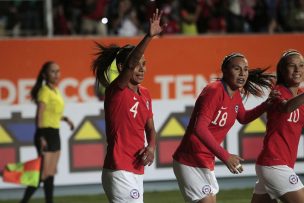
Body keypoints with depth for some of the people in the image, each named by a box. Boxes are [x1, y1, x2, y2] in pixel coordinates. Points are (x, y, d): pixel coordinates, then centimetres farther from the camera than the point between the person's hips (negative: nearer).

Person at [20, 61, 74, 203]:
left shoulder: (55, 91, 13)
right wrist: (41, 137, -24)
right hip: (46, 133, -9)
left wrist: (64, 118, 8)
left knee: (51, 173, 10)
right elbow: (39, 115, -18)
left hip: (55, 134, 9)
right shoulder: (45, 91, -12)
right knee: (43, 174, -11)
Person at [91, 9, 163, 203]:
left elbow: (150, 128, 19)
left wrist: (151, 147, -3)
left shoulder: (145, 94, 12)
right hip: (119, 171, -8)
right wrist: (149, 36, -43)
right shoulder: (116, 90, -11)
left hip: (136, 171, 8)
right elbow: (130, 64, -30)